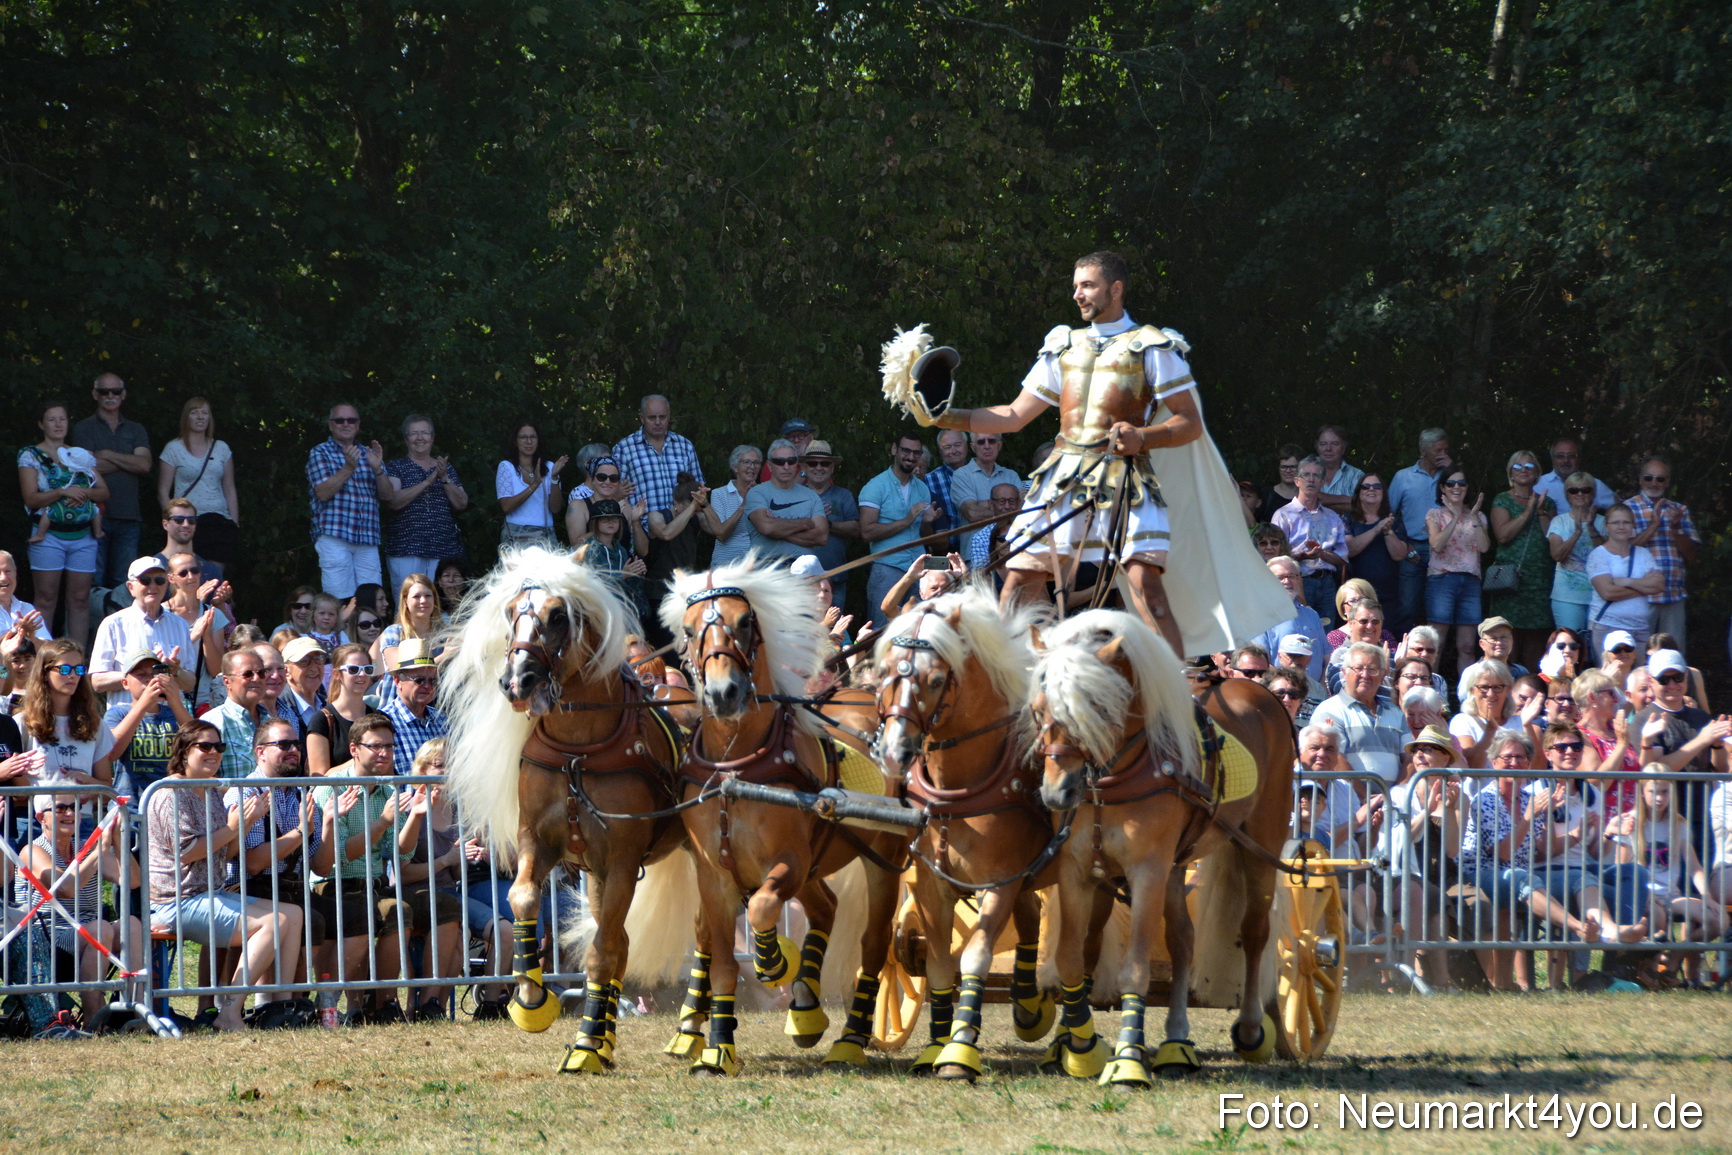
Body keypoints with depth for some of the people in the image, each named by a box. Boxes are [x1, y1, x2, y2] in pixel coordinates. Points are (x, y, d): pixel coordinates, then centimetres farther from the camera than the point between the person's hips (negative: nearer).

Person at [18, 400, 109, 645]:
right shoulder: (31, 455, 2)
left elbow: (104, 492, 12)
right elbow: (31, 498, -8)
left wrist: (85, 493, -10)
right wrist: (63, 492, -20)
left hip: (82, 536, 4)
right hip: (49, 534, -4)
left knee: (80, 599, 3)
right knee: (46, 599, -4)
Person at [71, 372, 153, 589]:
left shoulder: (135, 430, 16)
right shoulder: (84, 429, 6)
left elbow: (145, 466, -1)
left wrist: (107, 455, -6)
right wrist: (128, 462, -3)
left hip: (128, 516, 3)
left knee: (124, 583, 3)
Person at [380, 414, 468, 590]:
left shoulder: (447, 469, 17)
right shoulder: (395, 467, 8)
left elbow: (462, 504, 8)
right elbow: (393, 501, -8)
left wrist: (444, 478, -6)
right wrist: (427, 482, -12)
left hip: (445, 551, 3)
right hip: (406, 553, -3)